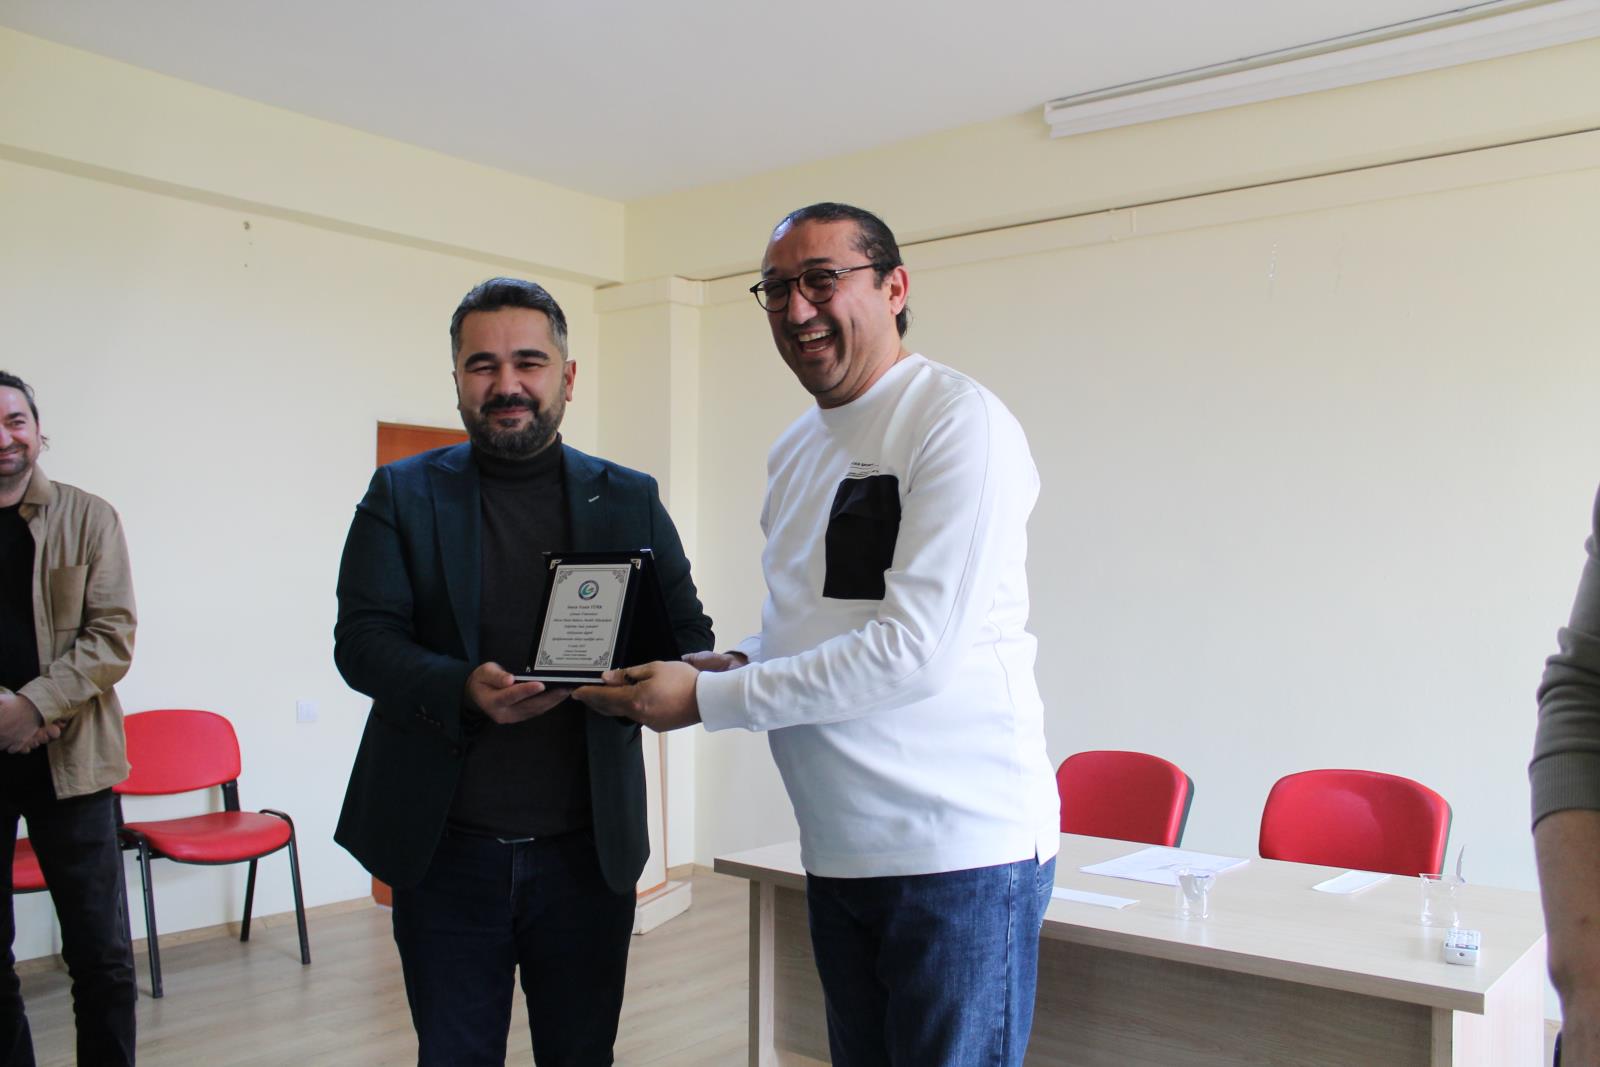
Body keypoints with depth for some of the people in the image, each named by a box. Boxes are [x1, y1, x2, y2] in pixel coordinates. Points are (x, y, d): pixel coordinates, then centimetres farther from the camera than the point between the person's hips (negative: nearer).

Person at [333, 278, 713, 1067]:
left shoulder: (630, 500, 4)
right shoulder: (402, 493, 2)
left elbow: (690, 640, 3)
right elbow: (360, 639, -5)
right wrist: (464, 689, -26)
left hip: (588, 848, 1)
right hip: (445, 848, 0)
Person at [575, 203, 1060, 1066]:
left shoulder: (961, 422, -12)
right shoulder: (793, 450, 14)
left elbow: (913, 649, -20)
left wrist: (706, 698, -16)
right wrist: (735, 662, 0)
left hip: (959, 851, -7)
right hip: (837, 852, 8)